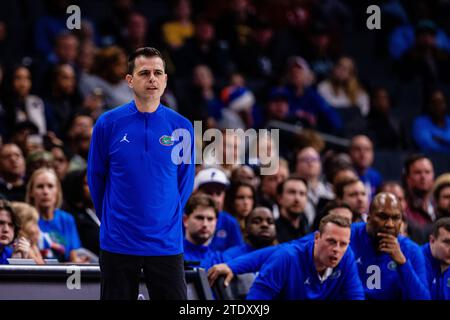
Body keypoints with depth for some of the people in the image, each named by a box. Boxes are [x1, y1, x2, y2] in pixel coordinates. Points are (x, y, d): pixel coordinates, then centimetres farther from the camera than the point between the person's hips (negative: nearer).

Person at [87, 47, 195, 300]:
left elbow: (185, 182, 8)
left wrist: (167, 220, 11)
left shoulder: (182, 127, -1)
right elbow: (96, 178, 6)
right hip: (118, 244, 0)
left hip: (166, 243, 0)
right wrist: (111, 220, 12)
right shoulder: (108, 124, -3)